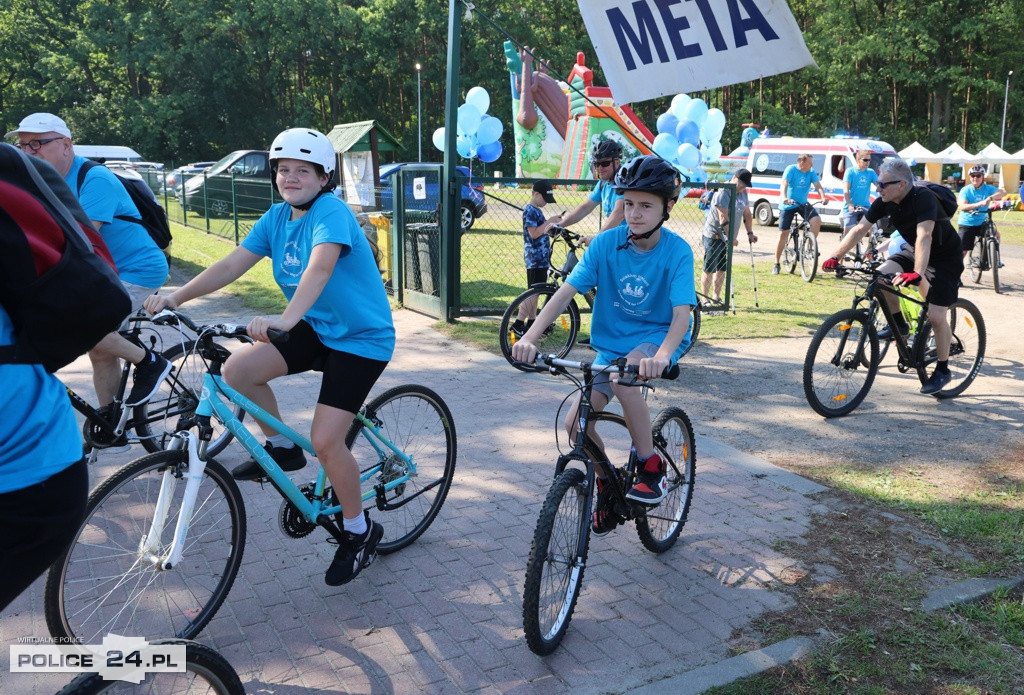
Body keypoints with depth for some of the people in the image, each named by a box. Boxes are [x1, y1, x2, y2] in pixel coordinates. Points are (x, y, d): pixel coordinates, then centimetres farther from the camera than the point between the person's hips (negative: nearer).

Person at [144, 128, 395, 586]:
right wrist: (177, 296, -13)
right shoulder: (277, 217, 4)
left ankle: (359, 532, 10)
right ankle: (281, 448, 12)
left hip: (360, 339, -7)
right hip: (315, 328, 7)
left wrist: (286, 318, -53)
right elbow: (233, 263, -2)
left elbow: (320, 265, -38)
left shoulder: (331, 212, -19)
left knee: (325, 441, -13)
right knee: (237, 369, -13)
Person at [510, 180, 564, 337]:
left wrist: (553, 225, 8)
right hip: (535, 258, -10)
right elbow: (533, 233, -21)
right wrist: (550, 221, -16)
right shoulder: (530, 211, -12)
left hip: (541, 258, 10)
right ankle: (518, 324, -8)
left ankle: (532, 321, 19)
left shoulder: (536, 211, 18)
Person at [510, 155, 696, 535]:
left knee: (624, 378, -36)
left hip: (658, 336, -3)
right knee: (575, 421, -11)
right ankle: (607, 481, 19)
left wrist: (662, 355, -47)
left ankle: (651, 467, -14)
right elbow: (566, 291, -17)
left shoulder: (677, 251, -17)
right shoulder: (606, 243, -11)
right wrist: (530, 336, -31)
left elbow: (682, 314, -27)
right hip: (612, 343, 3)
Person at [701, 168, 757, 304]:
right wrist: (731, 237, -23)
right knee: (709, 269, -6)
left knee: (722, 269, 10)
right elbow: (723, 218, -23)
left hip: (727, 237, 8)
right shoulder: (723, 193, -18)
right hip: (714, 235, -8)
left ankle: (716, 297, 19)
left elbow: (747, 214, 16)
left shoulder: (743, 193, 11)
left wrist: (750, 233, 7)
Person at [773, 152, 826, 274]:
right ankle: (777, 264, 6)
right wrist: (784, 197, -46)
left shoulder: (811, 172, -1)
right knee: (783, 234, -3)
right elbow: (784, 184, -26)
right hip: (788, 205, -3)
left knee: (817, 220, -24)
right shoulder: (791, 169, -13)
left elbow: (818, 185, -10)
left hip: (803, 204, 3)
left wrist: (823, 197, -31)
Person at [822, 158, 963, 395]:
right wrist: (835, 257, -24)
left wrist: (917, 274, -56)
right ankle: (898, 323, 4)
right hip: (913, 251, 6)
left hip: (945, 258, -6)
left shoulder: (923, 198, -31)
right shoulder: (885, 202, -12)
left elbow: (924, 236, -43)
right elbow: (859, 229, -14)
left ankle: (942, 370, 8)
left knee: (936, 316, -11)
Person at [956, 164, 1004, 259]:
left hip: (981, 223, 3)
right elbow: (962, 207, -24)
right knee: (963, 251, -4)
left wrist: (990, 198, -41)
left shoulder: (988, 188, -3)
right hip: (966, 224, -3)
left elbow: (1003, 192, -21)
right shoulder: (965, 190, -10)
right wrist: (979, 203, -39)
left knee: (996, 234, -17)